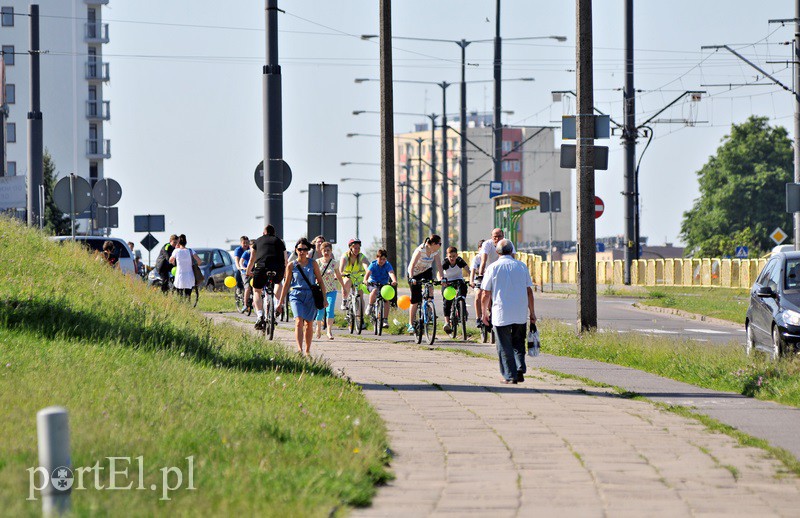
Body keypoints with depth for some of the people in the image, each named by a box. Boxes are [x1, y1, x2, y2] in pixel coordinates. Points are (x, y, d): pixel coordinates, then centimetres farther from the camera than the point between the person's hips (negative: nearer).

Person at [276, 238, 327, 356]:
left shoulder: (313, 264, 5)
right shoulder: (291, 265, 4)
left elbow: (320, 281, 10)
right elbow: (287, 284, 8)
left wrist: (324, 298, 5)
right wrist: (280, 301, 7)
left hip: (311, 296, 1)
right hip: (296, 295, -1)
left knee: (309, 324, 7)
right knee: (299, 322, -19)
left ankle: (307, 350, 21)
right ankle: (300, 350, -29)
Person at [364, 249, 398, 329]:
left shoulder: (387, 265, -10)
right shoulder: (373, 265, -11)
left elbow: (391, 273, -28)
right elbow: (368, 273, -26)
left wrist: (394, 281, -49)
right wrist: (365, 281, -48)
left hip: (384, 285, 2)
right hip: (373, 284, -2)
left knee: (386, 299, -18)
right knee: (374, 291, -36)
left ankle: (385, 320, -11)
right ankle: (370, 307, -12)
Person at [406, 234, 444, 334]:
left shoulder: (435, 251, -11)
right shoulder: (421, 250, -29)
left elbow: (439, 265, -16)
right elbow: (412, 265, -37)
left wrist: (441, 277, -31)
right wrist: (411, 279, -49)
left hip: (426, 271, 5)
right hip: (415, 274, -5)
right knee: (415, 300, -7)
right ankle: (411, 325, 1)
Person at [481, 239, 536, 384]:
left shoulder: (493, 268, -2)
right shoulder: (521, 266, 4)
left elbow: (486, 293, -2)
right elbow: (529, 291, 6)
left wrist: (485, 312, 10)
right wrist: (532, 312, 13)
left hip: (501, 313, -2)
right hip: (521, 314, 2)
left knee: (505, 346, 5)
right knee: (518, 343, 16)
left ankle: (510, 375, 2)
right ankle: (520, 370, 0)